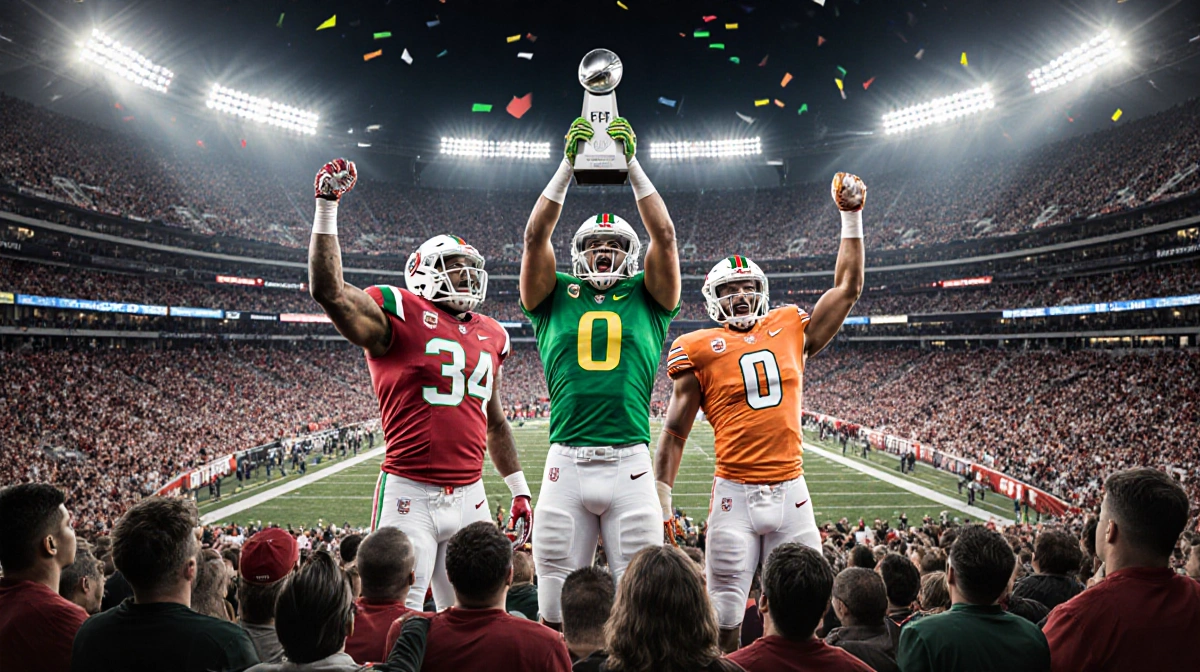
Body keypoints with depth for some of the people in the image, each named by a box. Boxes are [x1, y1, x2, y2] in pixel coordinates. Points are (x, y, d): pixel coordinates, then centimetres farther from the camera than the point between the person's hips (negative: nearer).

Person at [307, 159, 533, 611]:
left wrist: (519, 490, 22)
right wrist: (327, 206, -20)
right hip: (410, 495, -5)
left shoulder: (489, 336, 14)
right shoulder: (399, 313, -3)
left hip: (469, 498, 6)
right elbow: (328, 289, -19)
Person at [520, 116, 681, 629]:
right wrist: (568, 166, 2)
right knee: (558, 595, 8)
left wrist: (631, 165, 4)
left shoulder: (646, 299, 12)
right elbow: (536, 237, 3)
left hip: (630, 464, 0)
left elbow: (664, 237, 3)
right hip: (566, 464, 0)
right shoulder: (556, 300, 12)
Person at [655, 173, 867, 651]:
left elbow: (848, 287, 20)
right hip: (735, 495, -3)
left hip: (792, 491, 3)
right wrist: (661, 500, -1)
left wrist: (851, 218, 18)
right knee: (725, 619, 2)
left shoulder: (790, 329, 10)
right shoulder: (700, 350, 1)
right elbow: (675, 433, 3)